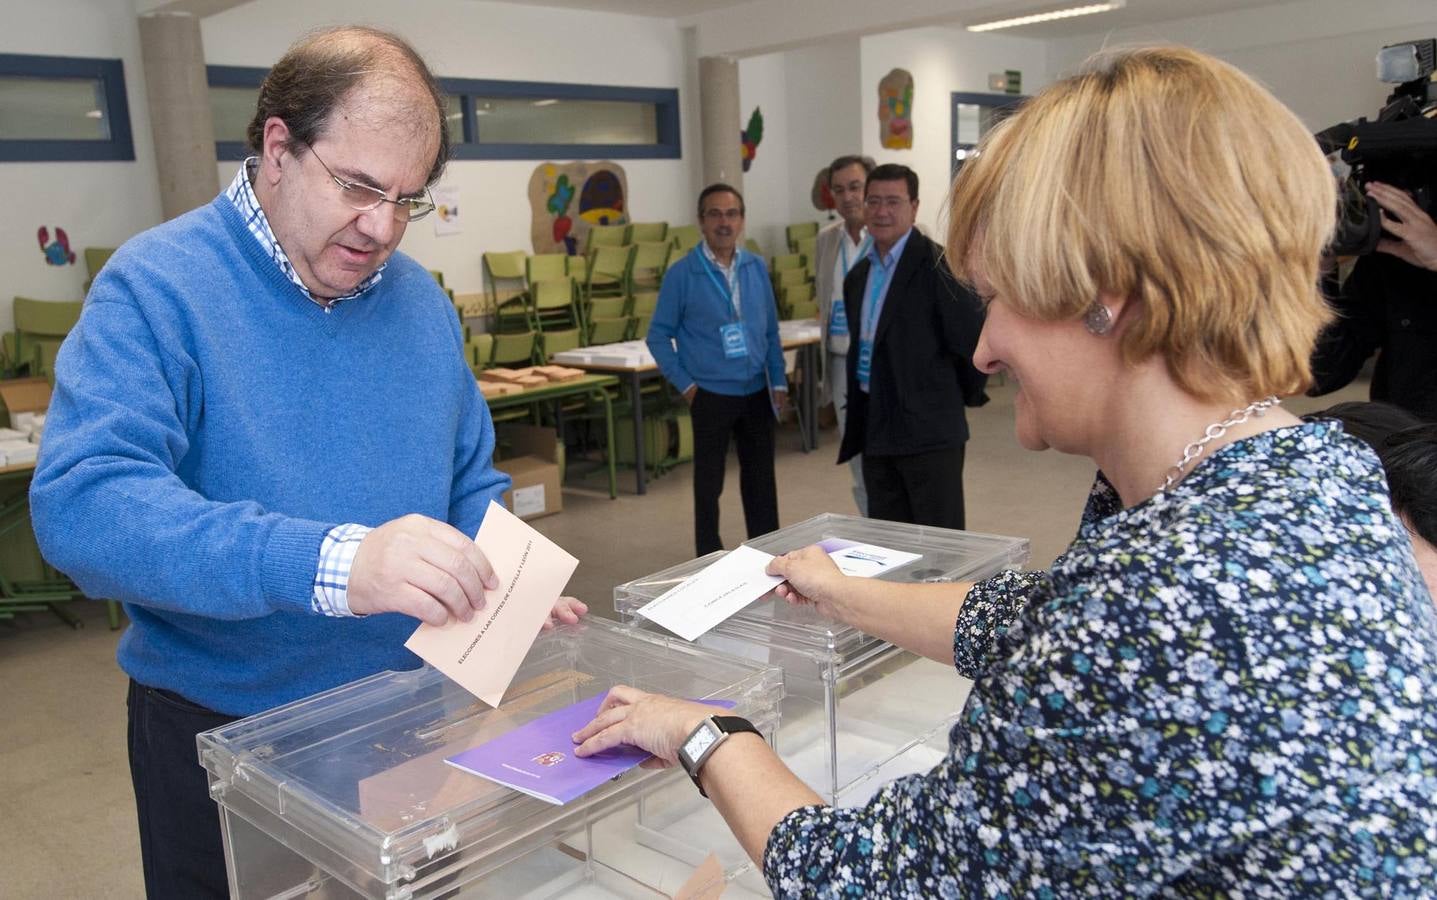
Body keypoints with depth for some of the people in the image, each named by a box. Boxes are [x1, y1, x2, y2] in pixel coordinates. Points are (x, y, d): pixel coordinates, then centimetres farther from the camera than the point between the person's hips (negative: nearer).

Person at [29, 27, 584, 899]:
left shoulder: (422, 299, 2)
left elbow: (473, 482, 9)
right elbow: (81, 503, -29)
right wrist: (331, 565, -43)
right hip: (221, 735, -4)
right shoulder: (156, 287, -16)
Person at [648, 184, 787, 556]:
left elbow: (771, 330, 10)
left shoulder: (757, 267, 3)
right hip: (711, 395, -4)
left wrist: (779, 381, 6)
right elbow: (658, 336, -4)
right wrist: (685, 384, -8)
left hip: (757, 392, 4)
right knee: (709, 483, 8)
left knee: (762, 479, 12)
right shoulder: (682, 274, -8)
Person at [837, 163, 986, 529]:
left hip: (928, 428, -7)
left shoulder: (937, 265, -11)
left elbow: (975, 339, -11)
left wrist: (963, 396, 1)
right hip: (875, 433, 7)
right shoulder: (857, 276, 14)